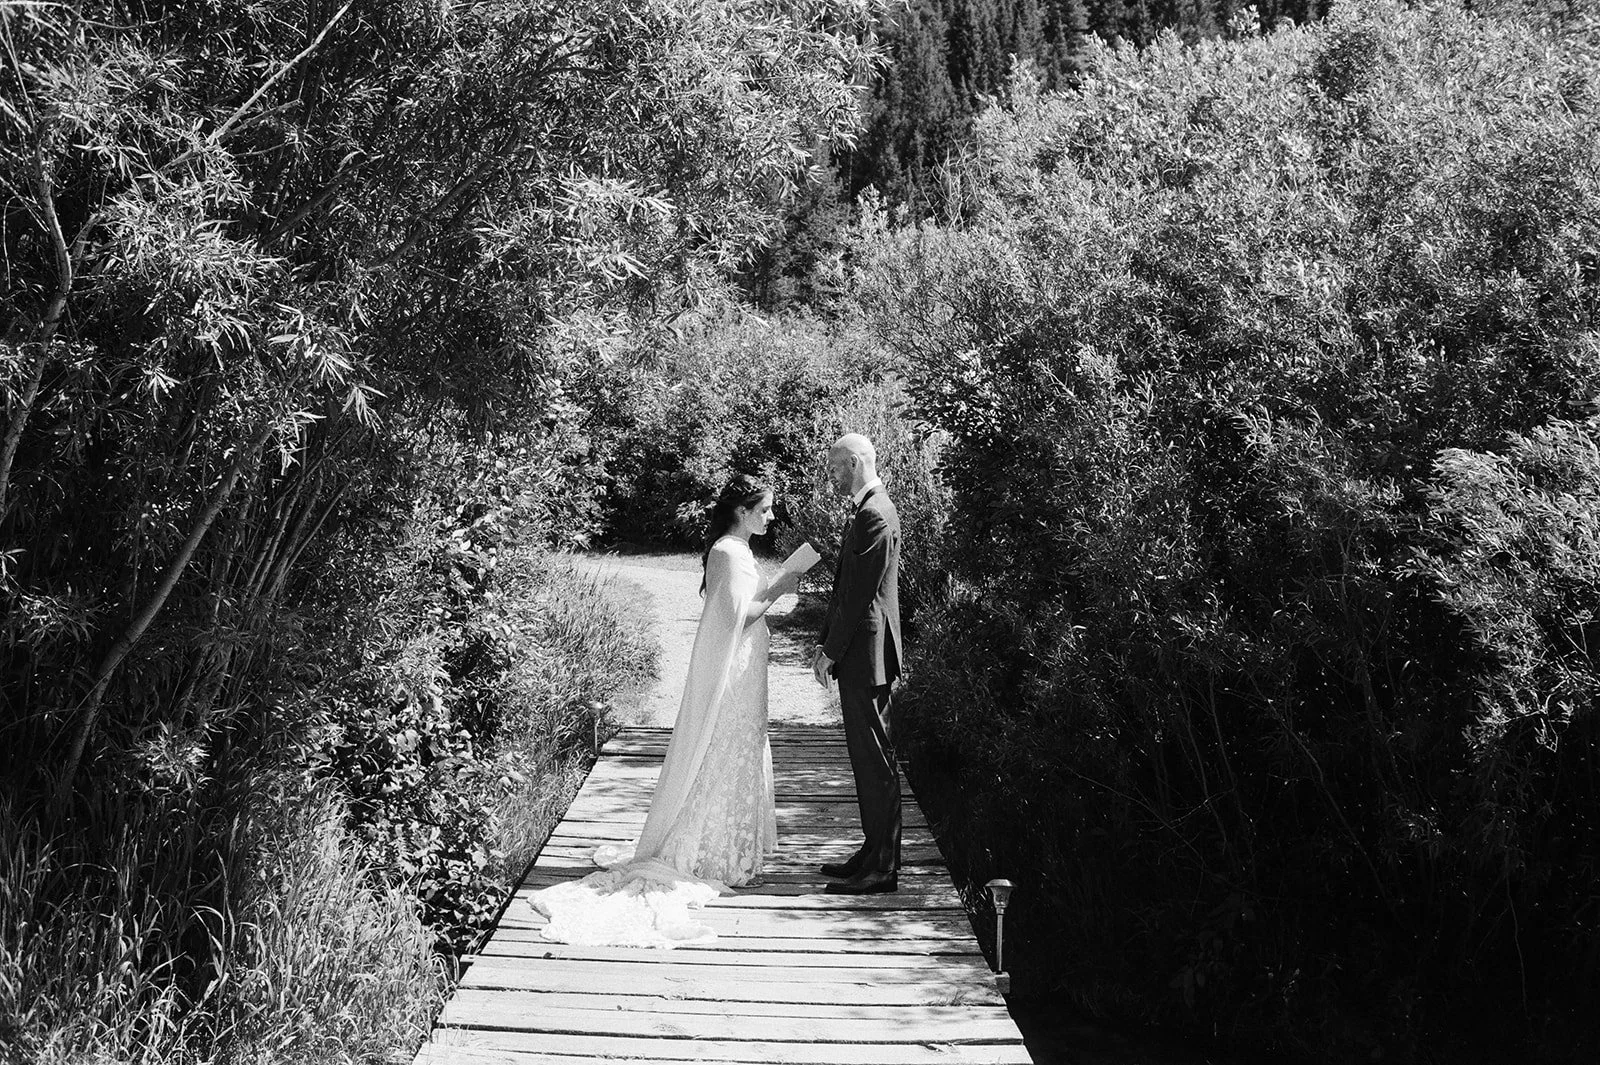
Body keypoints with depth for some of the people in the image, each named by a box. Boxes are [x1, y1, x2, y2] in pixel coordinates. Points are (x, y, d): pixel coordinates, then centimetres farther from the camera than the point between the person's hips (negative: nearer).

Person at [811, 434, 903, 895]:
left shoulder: (875, 516, -17)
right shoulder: (865, 511, 15)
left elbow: (861, 596, -19)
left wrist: (831, 652, -14)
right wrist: (825, 644, 15)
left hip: (865, 654, -10)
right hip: (857, 655, 10)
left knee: (876, 760, -4)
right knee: (868, 758, 14)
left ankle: (881, 868, 1)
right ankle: (875, 853, 22)